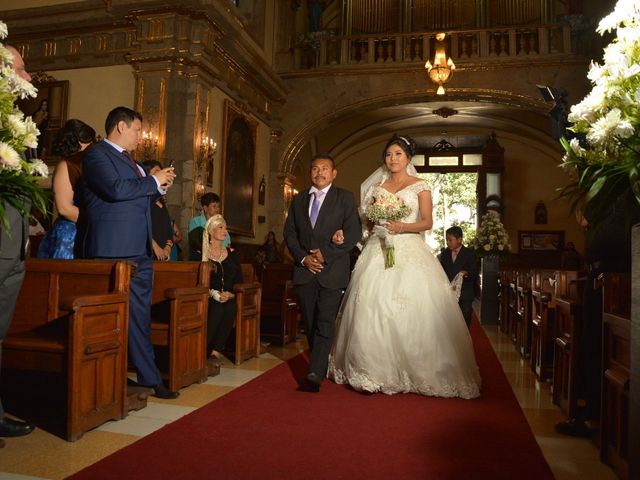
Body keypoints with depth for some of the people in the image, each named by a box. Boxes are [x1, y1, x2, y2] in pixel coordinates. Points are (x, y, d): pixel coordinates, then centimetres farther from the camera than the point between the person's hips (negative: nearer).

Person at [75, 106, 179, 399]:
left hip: (140, 251, 9)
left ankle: (149, 379, 19)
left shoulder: (130, 160, 23)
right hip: (114, 251, -9)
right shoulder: (97, 154, -5)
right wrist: (153, 181, -10)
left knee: (139, 318, 11)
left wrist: (159, 187, 10)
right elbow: (116, 189, -22)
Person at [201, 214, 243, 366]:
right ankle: (203, 349, -8)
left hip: (229, 298, 4)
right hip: (208, 299, -3)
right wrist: (213, 293, -16)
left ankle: (216, 350, -10)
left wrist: (231, 294, -5)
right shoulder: (202, 254, 4)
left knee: (231, 308, -25)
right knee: (217, 309, -29)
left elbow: (239, 280, 13)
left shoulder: (231, 254, 16)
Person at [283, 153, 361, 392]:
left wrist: (325, 254, -14)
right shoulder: (298, 200, 14)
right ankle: (321, 366, 27)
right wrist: (303, 258, -5)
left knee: (325, 323, -9)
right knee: (310, 324, 10)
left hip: (332, 271, -4)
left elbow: (353, 233, -6)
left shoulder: (345, 198, 2)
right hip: (304, 270, 4)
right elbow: (289, 233, 11)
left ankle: (315, 374, -9)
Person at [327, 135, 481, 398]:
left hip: (409, 252, -3)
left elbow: (427, 222, -3)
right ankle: (375, 371, 3)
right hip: (378, 252, 3)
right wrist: (375, 228, -2)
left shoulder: (419, 186, 6)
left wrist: (402, 227, -17)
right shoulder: (377, 186, 16)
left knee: (411, 311, -9)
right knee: (373, 308, -6)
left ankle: (414, 371, 5)